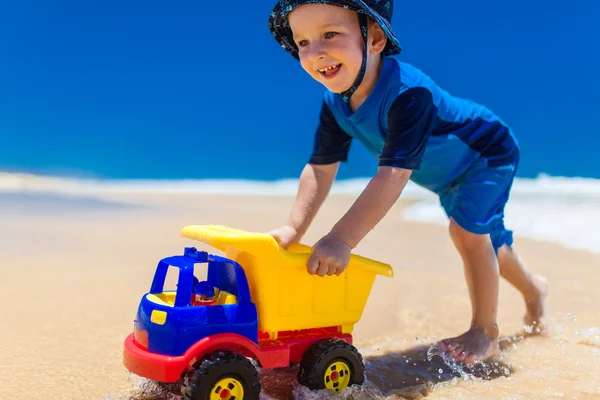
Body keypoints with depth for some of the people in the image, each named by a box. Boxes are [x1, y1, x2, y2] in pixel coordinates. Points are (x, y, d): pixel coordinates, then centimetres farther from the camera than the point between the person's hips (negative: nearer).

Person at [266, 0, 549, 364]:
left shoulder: (408, 92, -45)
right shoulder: (336, 105, -21)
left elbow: (395, 172, -53)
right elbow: (321, 168, -21)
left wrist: (341, 239, -59)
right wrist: (294, 228, -35)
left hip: (487, 155, -7)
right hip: (447, 176, 8)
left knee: (467, 230, -24)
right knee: (486, 240, 20)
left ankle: (486, 334, -6)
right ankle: (532, 286, 48)